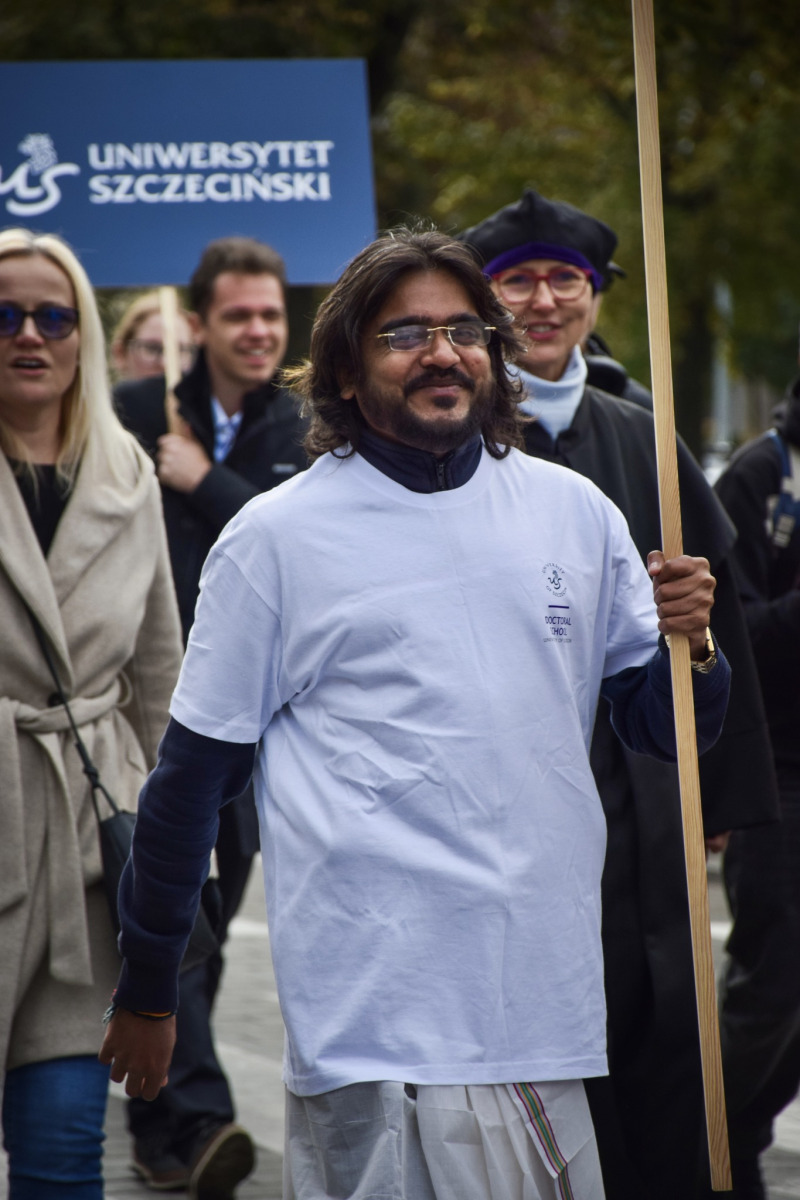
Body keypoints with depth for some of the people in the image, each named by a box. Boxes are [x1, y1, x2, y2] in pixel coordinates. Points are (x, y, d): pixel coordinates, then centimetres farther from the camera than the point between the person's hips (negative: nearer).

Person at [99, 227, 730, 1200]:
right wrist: (144, 993, 8)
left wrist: (691, 648, -4)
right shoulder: (277, 536, 0)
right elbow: (194, 772, 5)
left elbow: (665, 732, 18)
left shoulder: (573, 511, 11)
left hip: (547, 994, 4)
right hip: (378, 1009, -4)